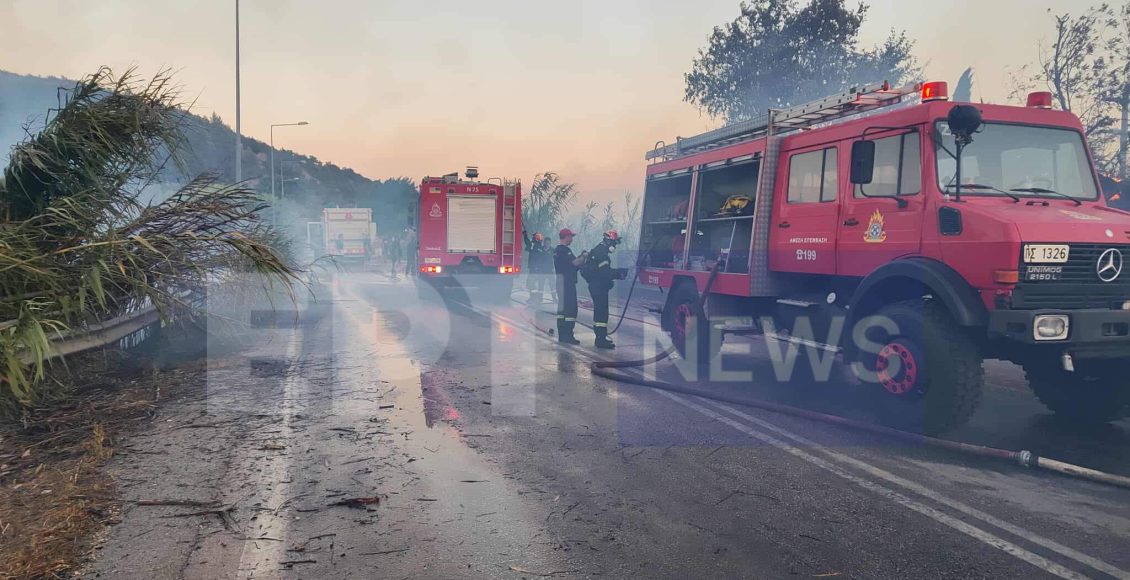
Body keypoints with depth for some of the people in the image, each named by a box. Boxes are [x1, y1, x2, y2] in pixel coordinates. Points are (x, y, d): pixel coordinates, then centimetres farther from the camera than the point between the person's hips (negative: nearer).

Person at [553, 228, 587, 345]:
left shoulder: (557, 250, 16)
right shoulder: (565, 250, -15)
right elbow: (575, 263, -20)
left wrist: (580, 257, 9)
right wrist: (584, 256, -4)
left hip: (560, 281, 11)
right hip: (567, 282, -11)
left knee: (562, 308, 12)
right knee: (571, 308, -9)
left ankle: (562, 335, 17)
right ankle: (568, 335, -10)